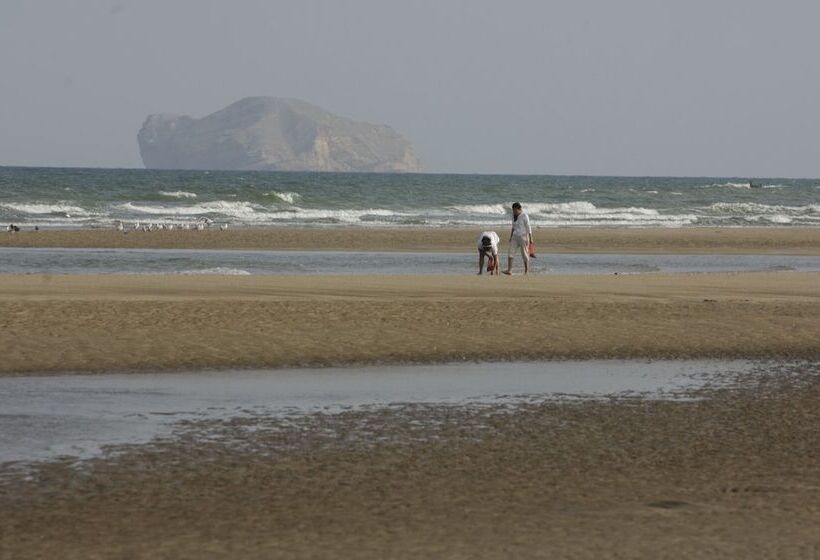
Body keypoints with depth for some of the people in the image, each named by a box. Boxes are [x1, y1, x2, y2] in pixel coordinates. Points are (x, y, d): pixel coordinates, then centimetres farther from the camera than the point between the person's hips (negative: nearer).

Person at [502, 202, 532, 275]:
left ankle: (526, 271, 11)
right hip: (515, 236, 7)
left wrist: (530, 238, -14)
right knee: (511, 252, -7)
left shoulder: (524, 216, -13)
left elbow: (528, 227, -12)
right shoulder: (514, 215, 7)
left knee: (524, 253, 0)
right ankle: (509, 270, -12)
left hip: (523, 236, -6)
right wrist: (511, 237, 17)